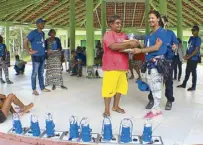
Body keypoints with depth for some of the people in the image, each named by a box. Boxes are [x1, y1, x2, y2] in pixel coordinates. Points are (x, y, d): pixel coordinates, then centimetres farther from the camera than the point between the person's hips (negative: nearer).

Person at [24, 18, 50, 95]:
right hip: (36, 56, -7)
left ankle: (42, 88, 23)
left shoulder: (43, 33, 12)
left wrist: (44, 50, 13)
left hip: (43, 56, 7)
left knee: (41, 73, 14)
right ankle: (34, 90, 8)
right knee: (35, 73, 0)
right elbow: (25, 42, -15)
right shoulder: (33, 33, -11)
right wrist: (29, 51, -14)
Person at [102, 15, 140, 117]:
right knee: (109, 87, -4)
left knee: (120, 86, 9)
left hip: (122, 66, 7)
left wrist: (132, 46, 1)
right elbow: (113, 46, -23)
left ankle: (116, 106, 24)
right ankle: (107, 109, 6)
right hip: (111, 66, -7)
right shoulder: (108, 34, -7)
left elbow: (126, 47, 25)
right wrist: (128, 43, -24)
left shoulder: (124, 35, 17)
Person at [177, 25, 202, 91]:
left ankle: (193, 86, 9)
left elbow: (196, 50, -17)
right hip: (189, 58, 7)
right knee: (187, 72, 14)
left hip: (194, 58, -7)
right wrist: (186, 55, 3)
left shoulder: (198, 39, -12)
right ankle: (184, 84, 23)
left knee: (193, 72, 0)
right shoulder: (191, 38, 13)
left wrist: (189, 56, -18)